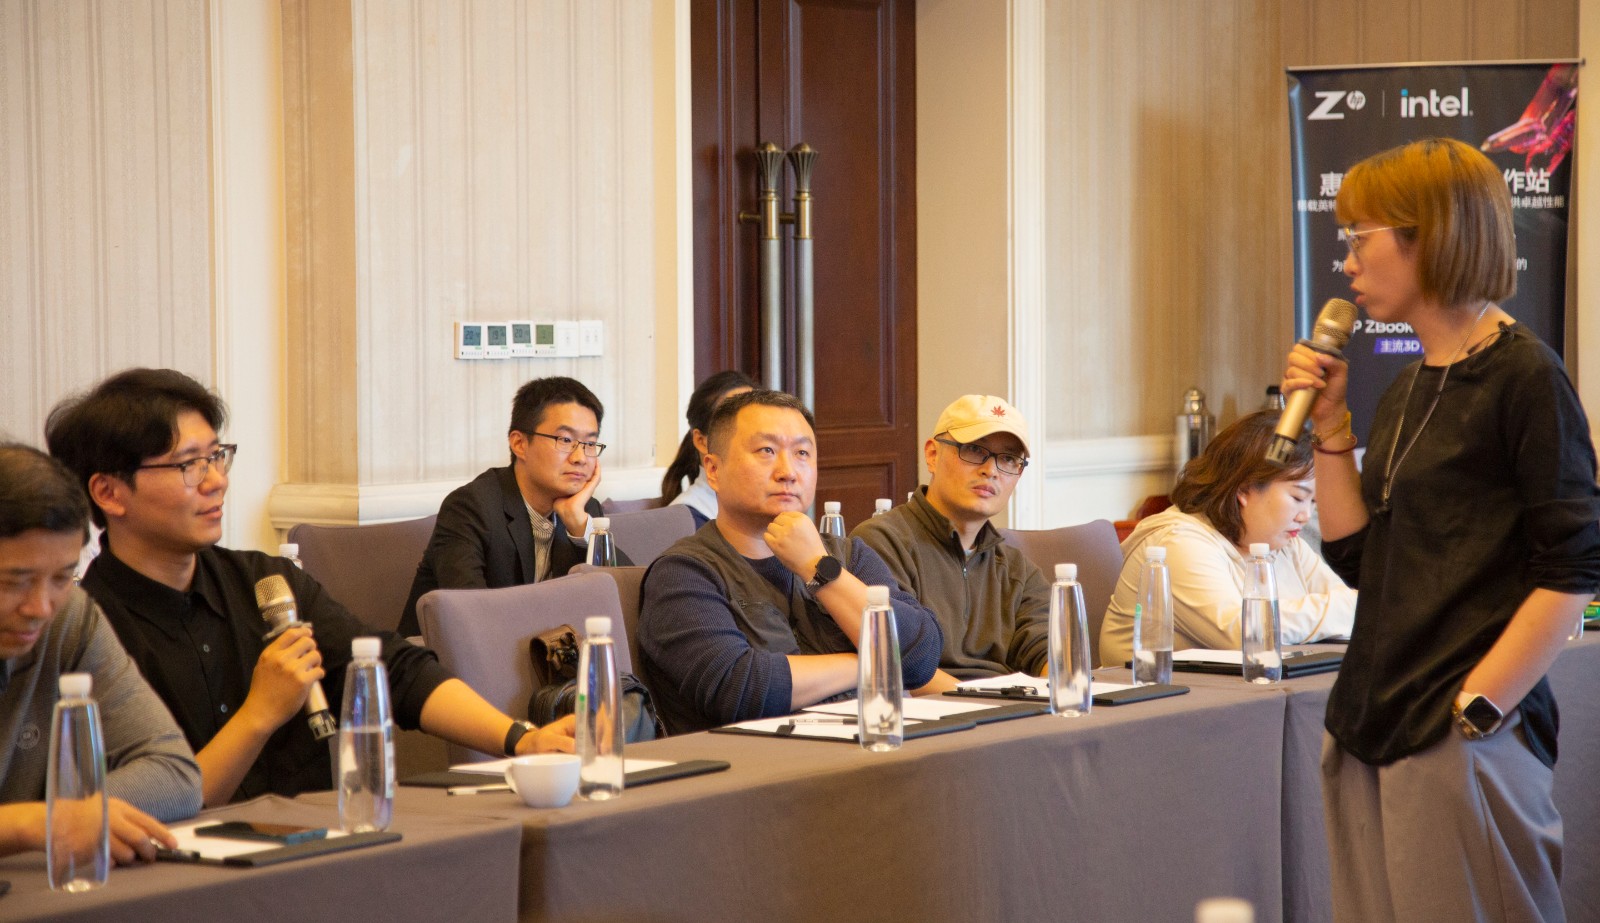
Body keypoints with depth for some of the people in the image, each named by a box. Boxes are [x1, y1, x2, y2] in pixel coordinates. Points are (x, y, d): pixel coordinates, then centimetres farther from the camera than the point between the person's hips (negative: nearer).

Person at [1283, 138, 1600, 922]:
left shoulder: (1524, 377, -9)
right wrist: (1329, 428, 7)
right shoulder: (1405, 393, 15)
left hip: (1466, 742, -8)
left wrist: (1476, 709, -16)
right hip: (1369, 735, 8)